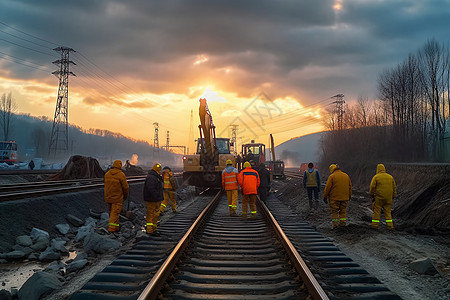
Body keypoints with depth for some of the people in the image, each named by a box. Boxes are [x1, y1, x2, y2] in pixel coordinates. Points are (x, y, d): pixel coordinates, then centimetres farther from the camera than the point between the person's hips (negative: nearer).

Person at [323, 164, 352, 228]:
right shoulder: (346, 176, 10)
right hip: (344, 198, 5)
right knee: (343, 211, 11)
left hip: (334, 198, -5)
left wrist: (325, 197, -2)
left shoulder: (332, 176, -8)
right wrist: (349, 196, 24)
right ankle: (343, 224, 10)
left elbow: (327, 187, -9)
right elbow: (350, 187, 16)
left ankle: (335, 225, 2)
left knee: (334, 211, 3)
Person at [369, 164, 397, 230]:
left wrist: (372, 195, 5)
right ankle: (390, 225, 5)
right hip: (388, 198, 4)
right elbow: (394, 187, 12)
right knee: (387, 212, 9)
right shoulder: (390, 177, 8)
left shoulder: (376, 177, -5)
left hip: (379, 197, -4)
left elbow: (372, 187, -8)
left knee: (376, 210, 4)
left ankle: (375, 224, 5)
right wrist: (393, 196, 18)